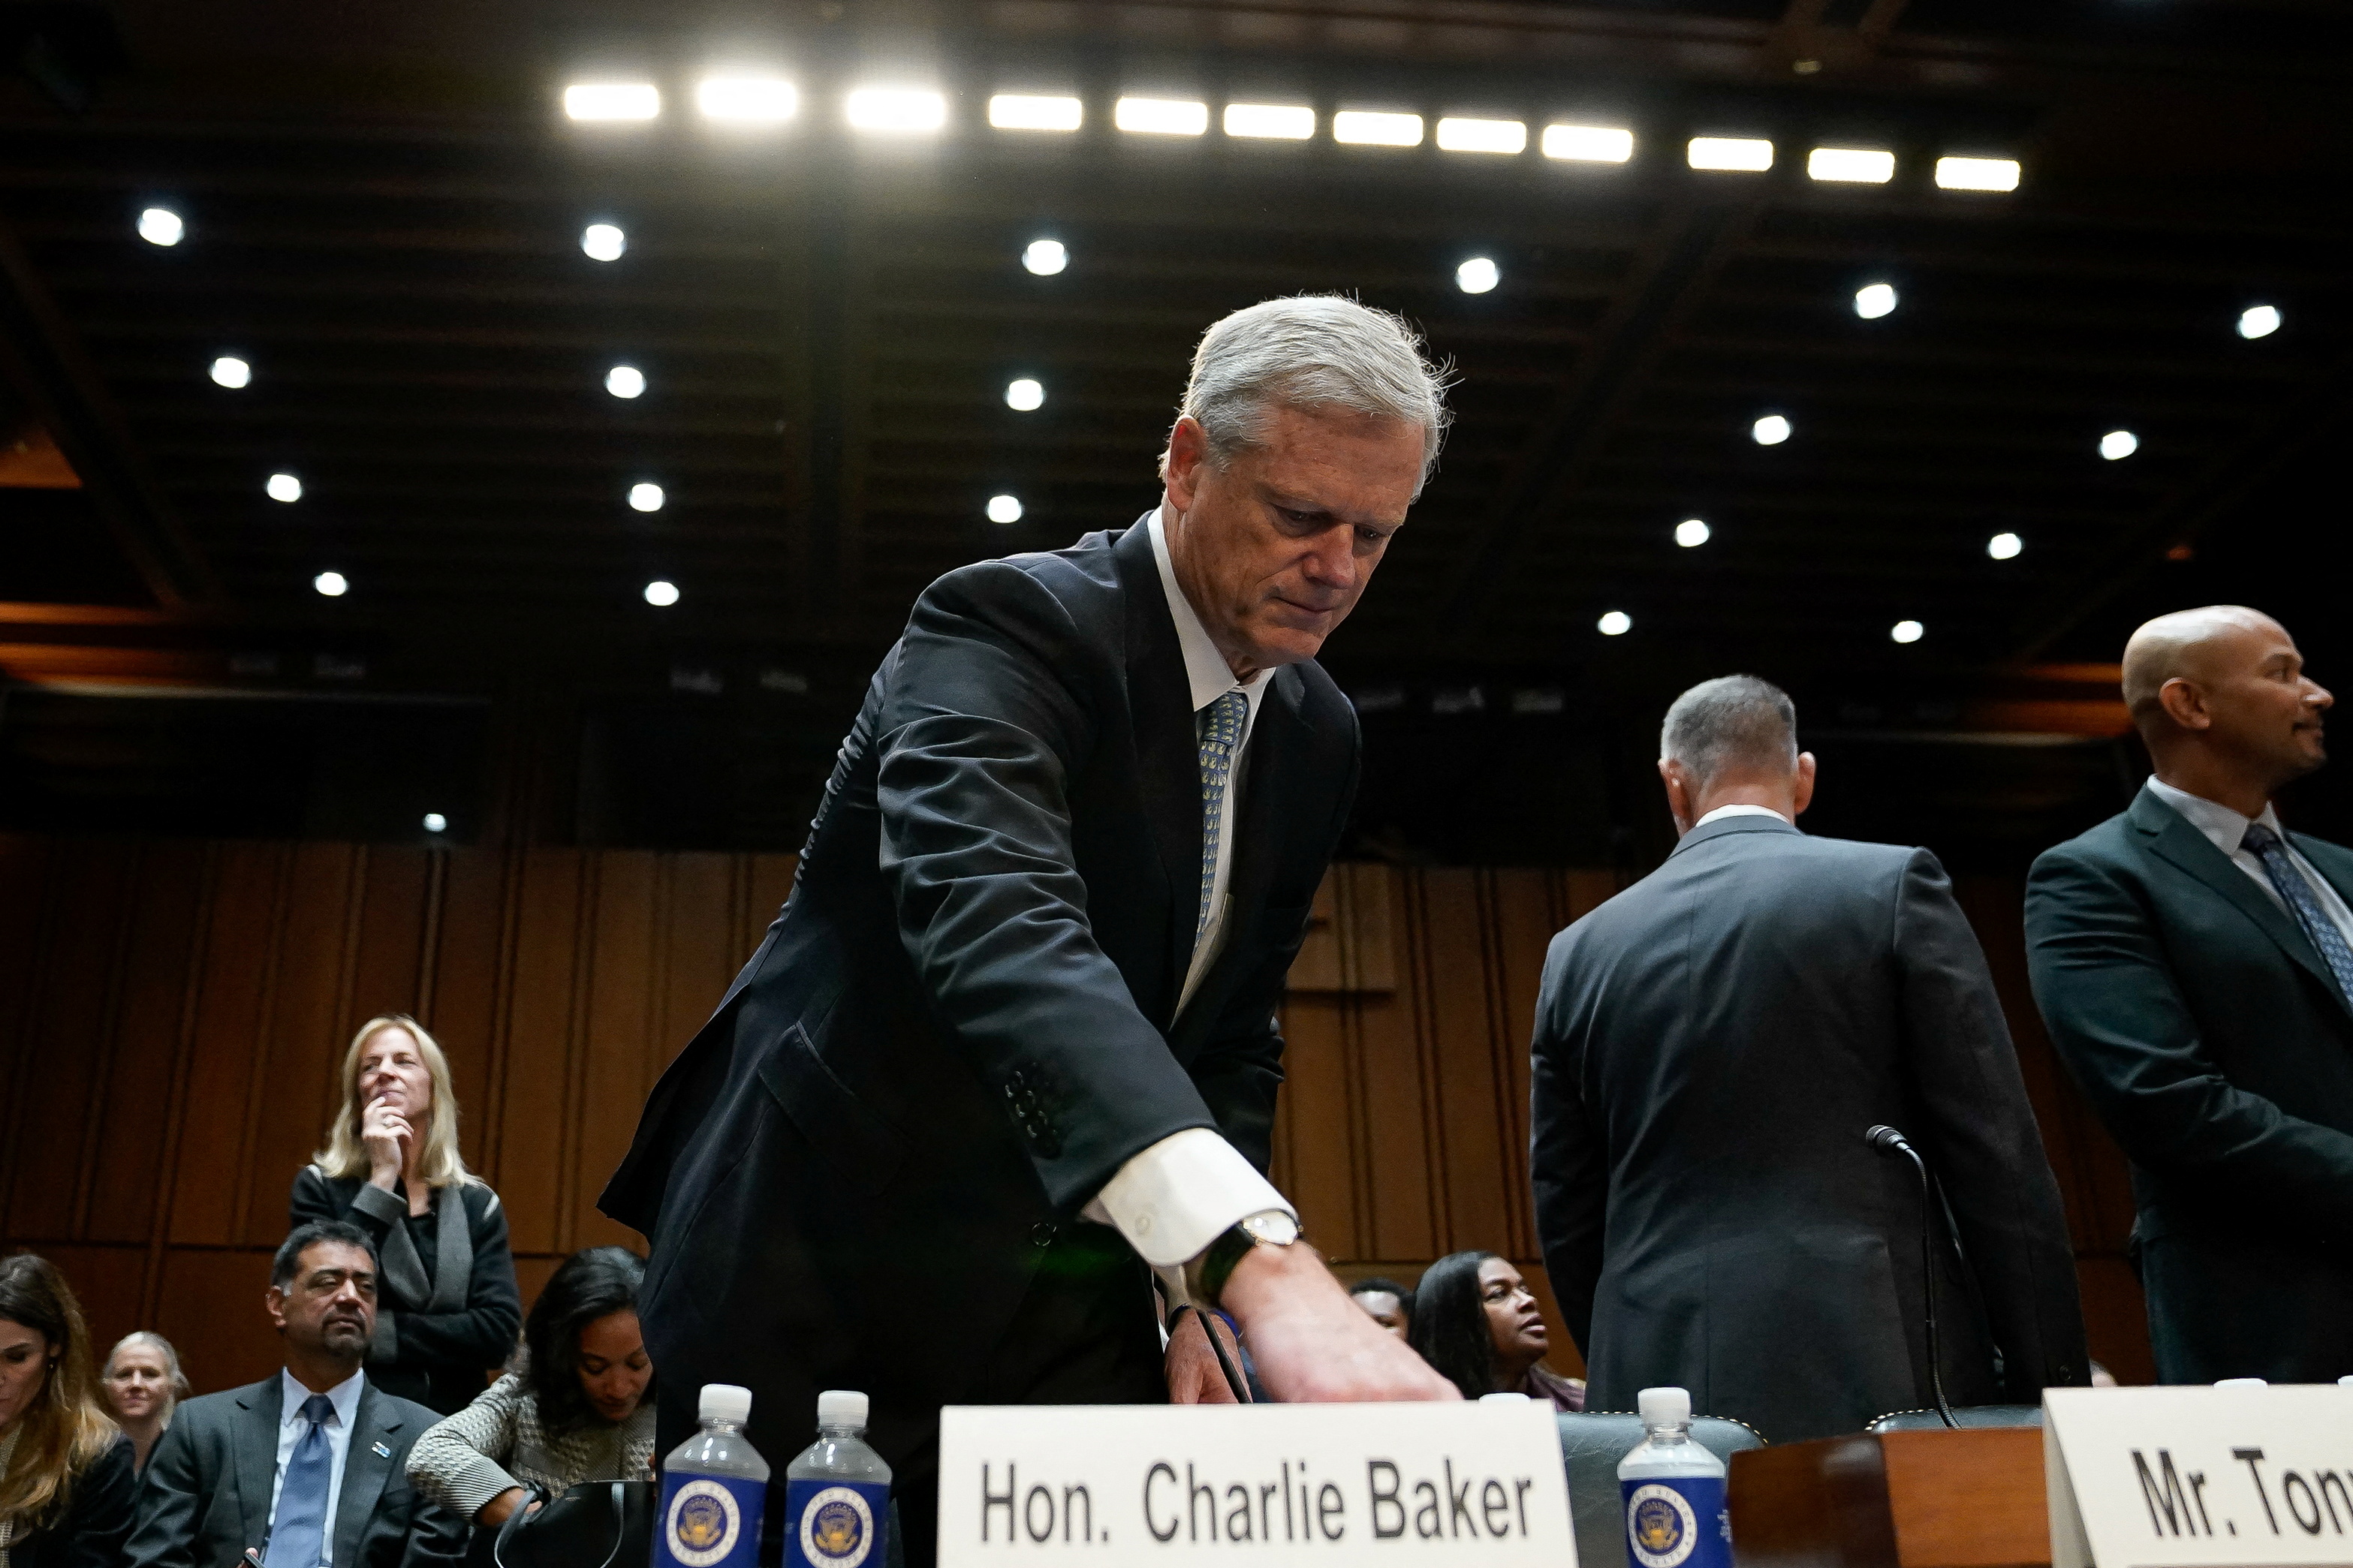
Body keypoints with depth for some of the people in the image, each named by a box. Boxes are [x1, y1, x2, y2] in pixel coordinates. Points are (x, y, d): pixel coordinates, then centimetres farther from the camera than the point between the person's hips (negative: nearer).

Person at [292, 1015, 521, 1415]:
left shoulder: (477, 1203, 7)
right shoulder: (321, 1187, 4)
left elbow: (499, 1332, -4)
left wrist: (370, 1331, -9)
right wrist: (381, 1178, -9)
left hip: (452, 1421, 0)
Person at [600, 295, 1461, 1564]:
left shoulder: (1316, 734, 3)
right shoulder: (1005, 624, -19)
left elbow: (1234, 1039, 10)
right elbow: (992, 926, -38)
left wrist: (1208, 1295, -5)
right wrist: (1257, 1255, -51)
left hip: (1062, 1308, 6)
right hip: (823, 1272, -5)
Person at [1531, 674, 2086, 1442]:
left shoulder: (1579, 951, 10)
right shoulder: (1893, 884, 1)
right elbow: (1997, 1155, -2)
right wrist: (2049, 1377, 3)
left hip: (1659, 1383, 3)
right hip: (1879, 1377, -3)